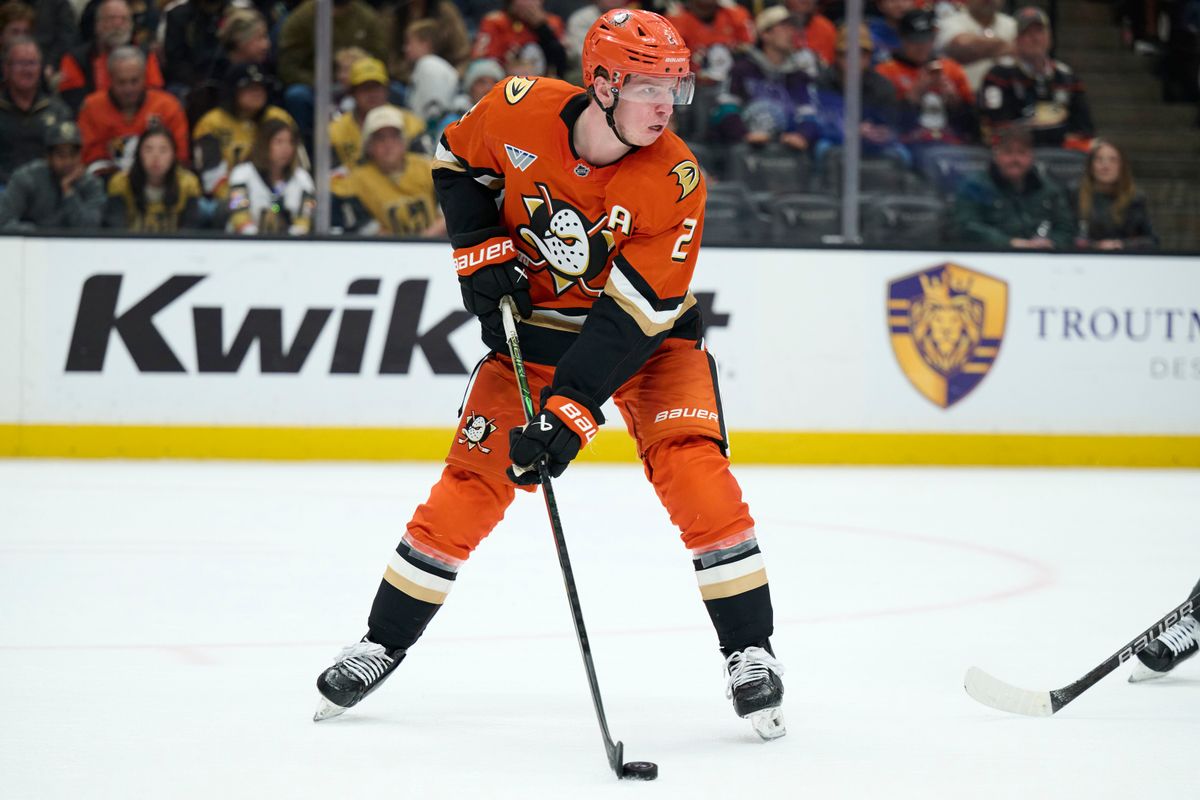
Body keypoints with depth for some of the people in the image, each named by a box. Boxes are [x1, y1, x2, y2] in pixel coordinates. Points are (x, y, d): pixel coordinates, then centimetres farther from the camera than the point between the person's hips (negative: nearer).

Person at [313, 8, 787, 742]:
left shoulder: (676, 181, -26)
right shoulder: (520, 111, -20)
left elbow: (632, 316, -27)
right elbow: (458, 160, 4)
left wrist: (572, 410, -32)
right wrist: (481, 248, -9)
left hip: (649, 331, -2)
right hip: (534, 320, 2)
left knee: (697, 475, -20)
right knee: (472, 483, -1)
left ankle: (751, 655, -8)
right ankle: (382, 645, 15)